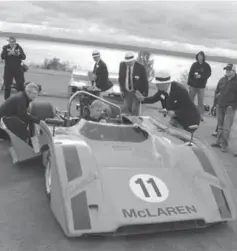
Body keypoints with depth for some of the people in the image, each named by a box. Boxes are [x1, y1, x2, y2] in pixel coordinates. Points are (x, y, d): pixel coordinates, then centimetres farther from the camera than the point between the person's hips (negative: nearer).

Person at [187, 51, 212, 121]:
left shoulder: (206, 66, -2)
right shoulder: (194, 64, 3)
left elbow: (208, 74, -5)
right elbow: (190, 74, 3)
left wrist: (201, 76, -19)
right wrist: (189, 83, -2)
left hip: (201, 86, -2)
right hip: (193, 85, 2)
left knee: (201, 102, -1)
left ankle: (201, 116, 6)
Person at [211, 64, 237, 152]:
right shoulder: (222, 80, 11)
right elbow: (217, 92, 18)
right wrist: (215, 103, 14)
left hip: (230, 108, -5)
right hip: (220, 106, 5)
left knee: (226, 127, -6)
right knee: (220, 126, 12)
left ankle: (224, 145, 2)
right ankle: (218, 142, 22)